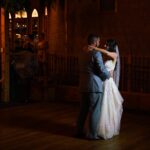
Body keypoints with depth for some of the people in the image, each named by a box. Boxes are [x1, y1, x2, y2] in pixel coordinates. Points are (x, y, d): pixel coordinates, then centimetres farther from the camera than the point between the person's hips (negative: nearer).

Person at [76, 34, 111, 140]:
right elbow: (102, 69, -14)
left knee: (83, 109, 15)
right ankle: (92, 134, 6)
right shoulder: (96, 53, -13)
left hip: (84, 85, 8)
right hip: (95, 85, -7)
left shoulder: (83, 53, 11)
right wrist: (109, 75, 7)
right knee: (95, 110, 1)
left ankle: (79, 131, 21)